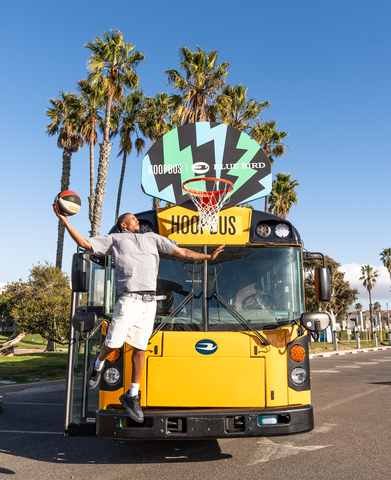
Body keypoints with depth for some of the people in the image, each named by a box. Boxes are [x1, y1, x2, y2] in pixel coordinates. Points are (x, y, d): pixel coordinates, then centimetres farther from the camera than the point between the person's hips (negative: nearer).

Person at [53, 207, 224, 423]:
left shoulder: (152, 238, 25)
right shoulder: (115, 239, 15)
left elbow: (181, 252, 21)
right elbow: (84, 243, 9)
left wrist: (209, 256, 16)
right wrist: (65, 221, 4)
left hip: (149, 301, 3)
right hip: (129, 298, -3)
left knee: (140, 348, 5)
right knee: (113, 342, -1)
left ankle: (132, 396, 18)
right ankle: (99, 363, 35)